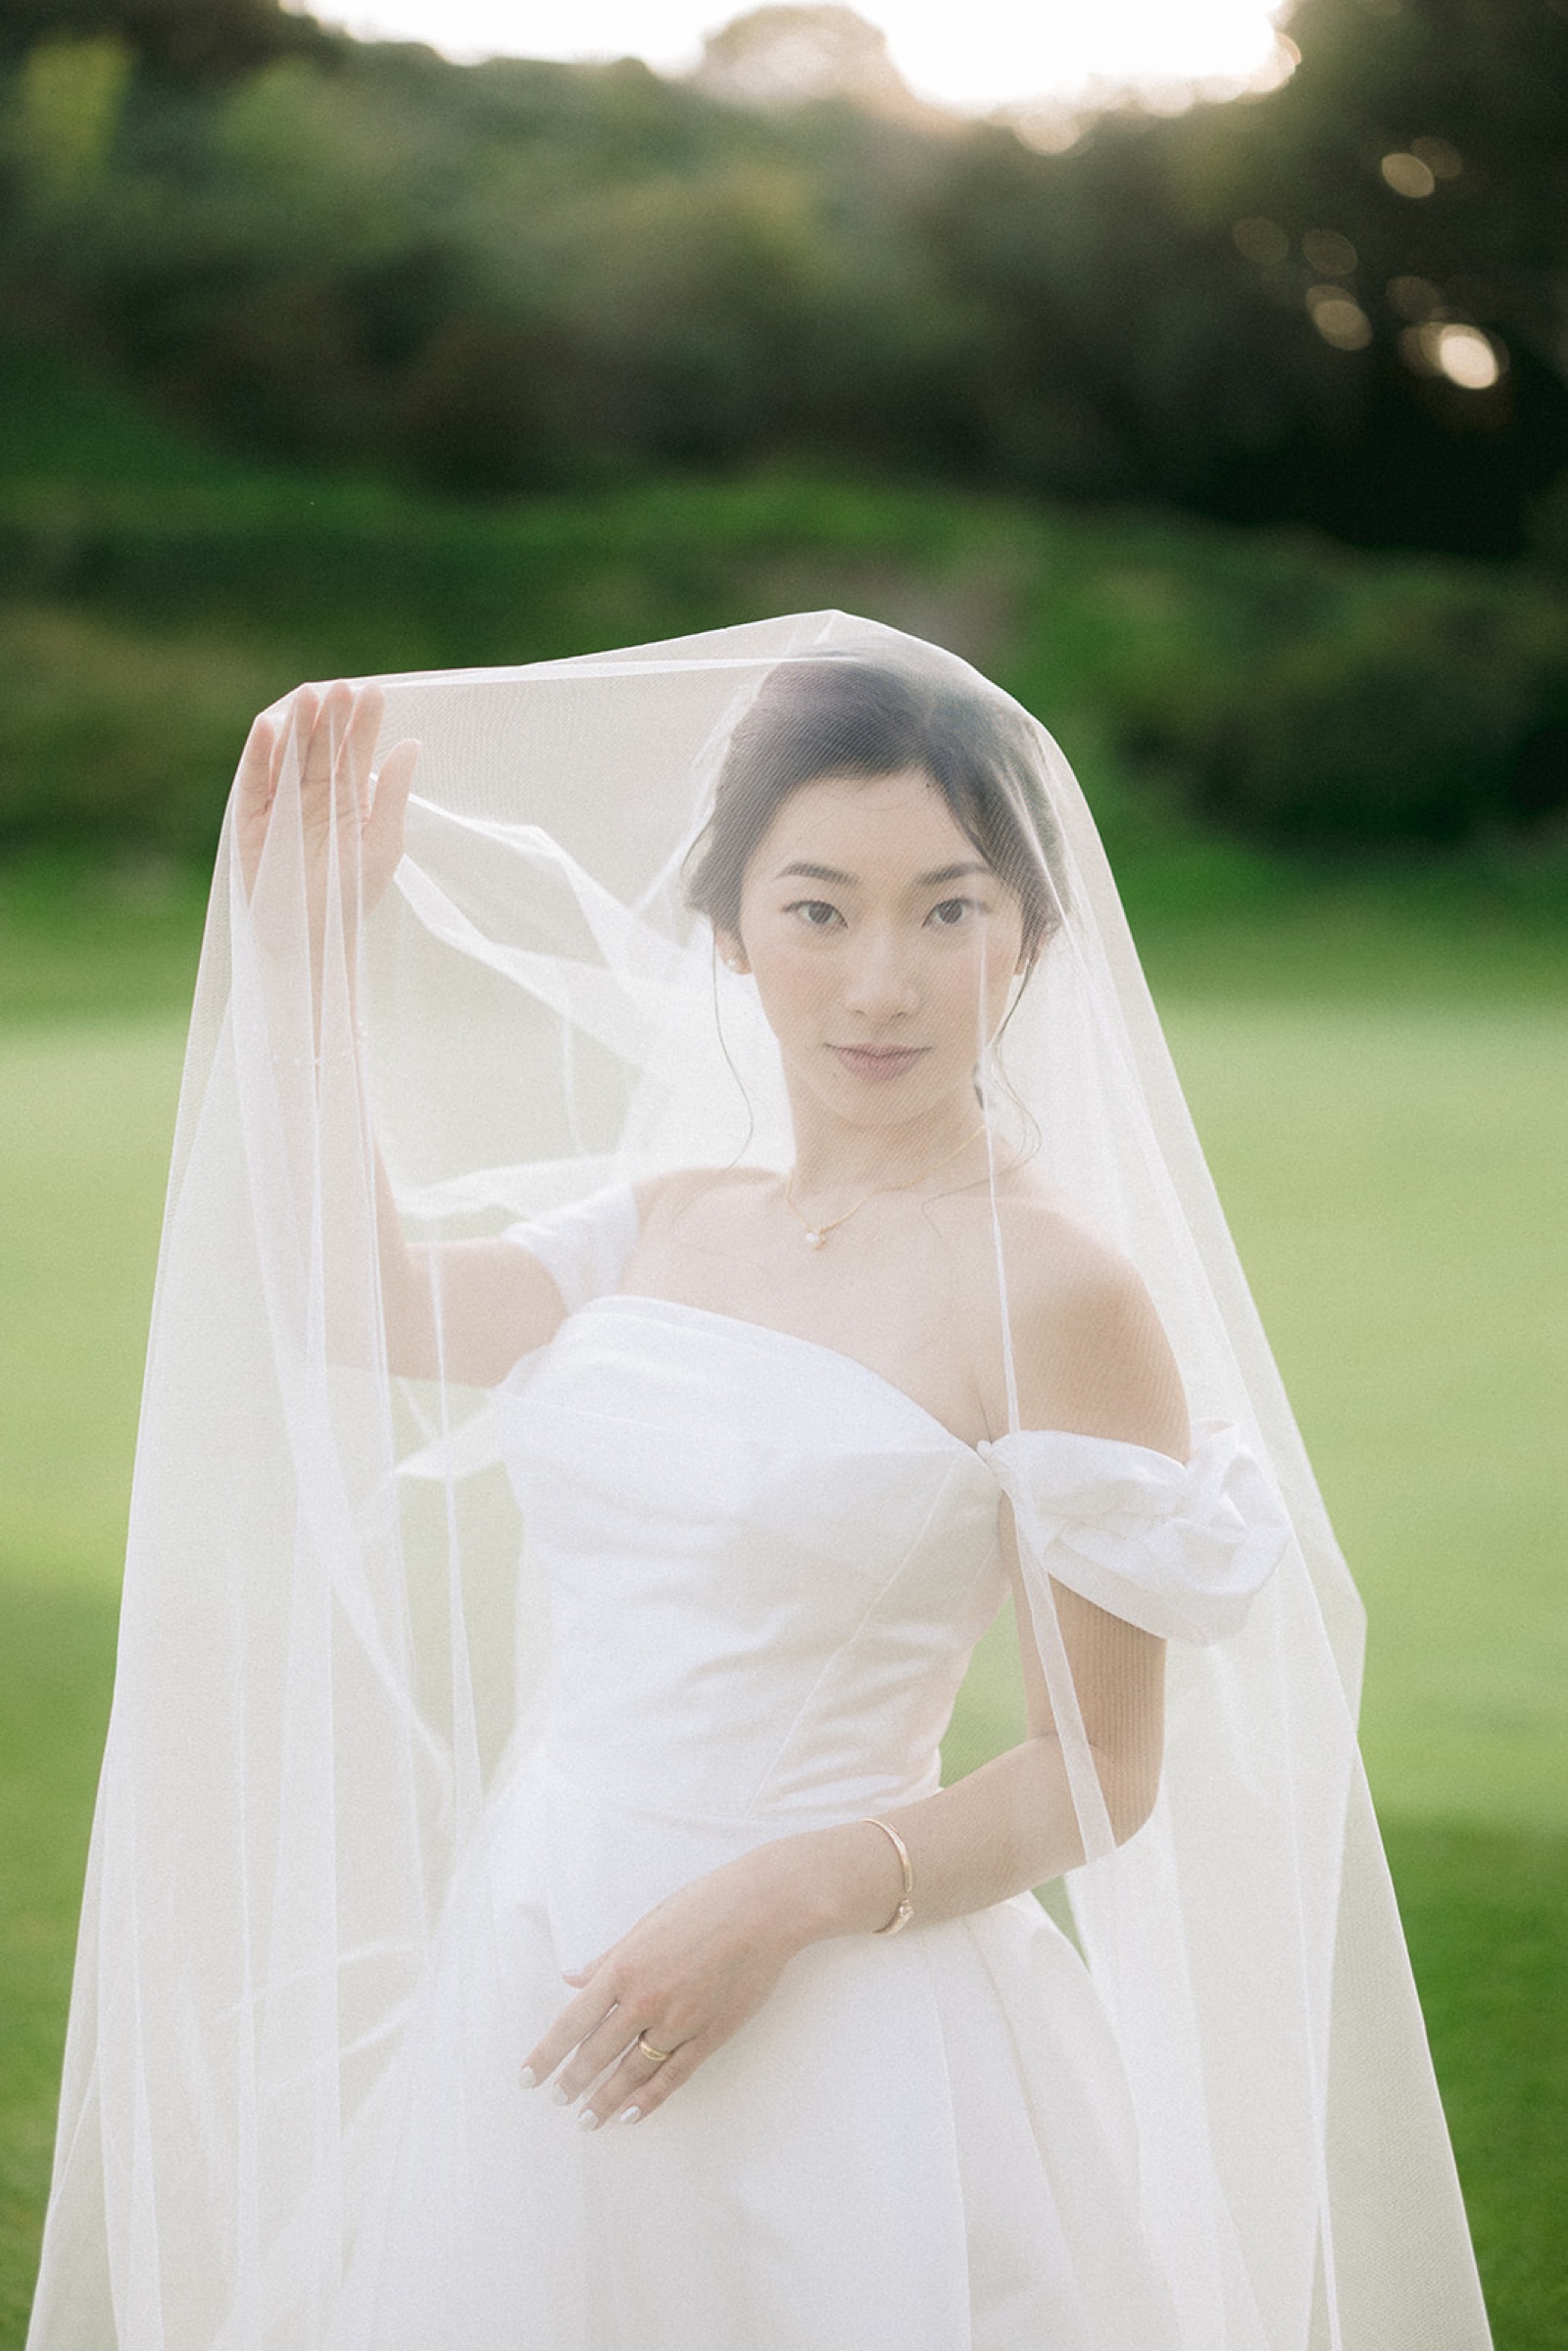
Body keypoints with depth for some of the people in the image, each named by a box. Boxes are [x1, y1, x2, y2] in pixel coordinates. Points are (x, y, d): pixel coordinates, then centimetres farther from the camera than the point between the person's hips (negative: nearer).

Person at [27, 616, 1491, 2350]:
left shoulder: (1056, 1287, -13)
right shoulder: (671, 1216, 5)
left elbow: (1101, 1775, -10)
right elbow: (360, 1294, 20)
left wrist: (785, 1901, -21)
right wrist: (307, 930, 16)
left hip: (832, 2059, -6)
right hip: (531, 2001, 6)